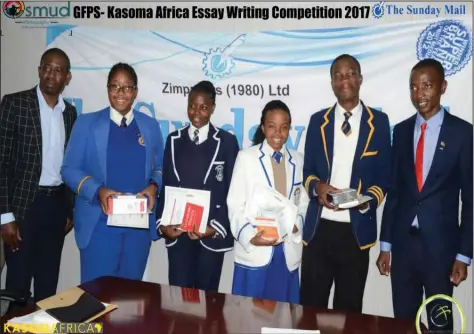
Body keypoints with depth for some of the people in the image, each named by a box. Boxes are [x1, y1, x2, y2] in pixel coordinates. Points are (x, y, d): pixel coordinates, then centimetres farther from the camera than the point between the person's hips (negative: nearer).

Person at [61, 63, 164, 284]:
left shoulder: (150, 126, 9)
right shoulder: (86, 123, 2)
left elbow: (160, 167, 13)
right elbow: (69, 169, 0)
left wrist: (154, 186, -9)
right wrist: (97, 190, -16)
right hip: (99, 223, -2)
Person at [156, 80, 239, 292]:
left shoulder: (226, 141, 0)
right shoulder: (174, 140, 9)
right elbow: (165, 185, 8)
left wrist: (216, 226, -12)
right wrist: (163, 222, -4)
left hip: (212, 232, -2)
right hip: (177, 231, 2)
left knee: (206, 293, 7)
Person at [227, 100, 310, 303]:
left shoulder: (298, 160, 9)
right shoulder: (246, 157, -2)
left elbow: (303, 202, 12)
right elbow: (235, 205, -4)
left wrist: (297, 223, -9)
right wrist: (250, 237, -17)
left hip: (288, 251, 3)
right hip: (254, 251, -3)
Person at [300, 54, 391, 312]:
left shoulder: (378, 121, 3)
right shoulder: (318, 120, 7)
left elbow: (384, 175, 4)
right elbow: (307, 171, 8)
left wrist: (368, 199, -16)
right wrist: (317, 186, -15)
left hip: (356, 229, -1)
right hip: (318, 228, 1)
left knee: (348, 309, 12)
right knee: (310, 306, 8)